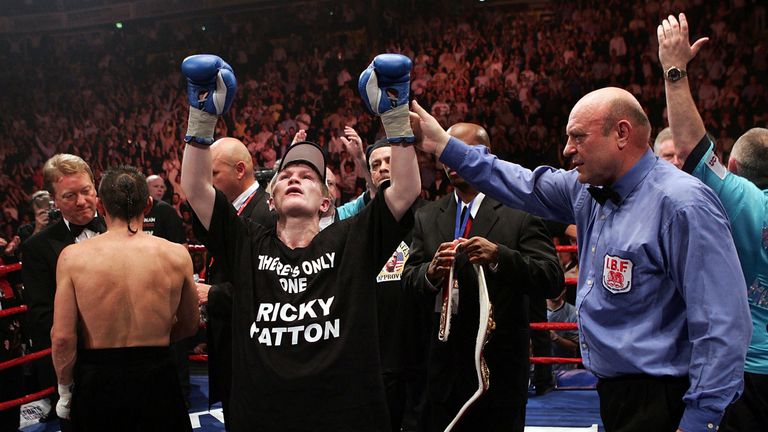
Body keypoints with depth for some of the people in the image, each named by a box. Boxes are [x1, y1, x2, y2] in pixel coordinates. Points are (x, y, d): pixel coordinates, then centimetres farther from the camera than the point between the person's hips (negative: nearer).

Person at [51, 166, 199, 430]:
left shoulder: (73, 257, -10)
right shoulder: (176, 255, -6)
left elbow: (62, 338, -11)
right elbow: (189, 325, 6)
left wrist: (65, 390, 4)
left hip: (94, 381, 0)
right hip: (156, 376, 0)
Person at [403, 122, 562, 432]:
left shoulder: (520, 213, -5)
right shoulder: (427, 217, 9)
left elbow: (552, 280, -12)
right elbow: (410, 279, 6)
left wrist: (499, 256, -27)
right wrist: (432, 271, -17)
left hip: (501, 363, -3)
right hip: (444, 365, 4)